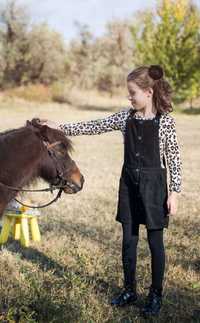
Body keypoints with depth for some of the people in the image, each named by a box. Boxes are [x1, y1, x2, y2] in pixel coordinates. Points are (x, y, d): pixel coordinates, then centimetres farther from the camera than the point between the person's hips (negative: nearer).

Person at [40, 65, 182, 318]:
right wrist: (61, 128, -2)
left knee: (155, 242, 6)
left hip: (154, 185, -5)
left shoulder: (165, 121, -10)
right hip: (129, 183, 5)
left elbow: (174, 160, -8)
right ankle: (129, 290, 28)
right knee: (128, 240, 12)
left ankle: (156, 295, 22)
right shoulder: (126, 117, 3)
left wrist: (174, 192, -11)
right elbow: (95, 127, 4)